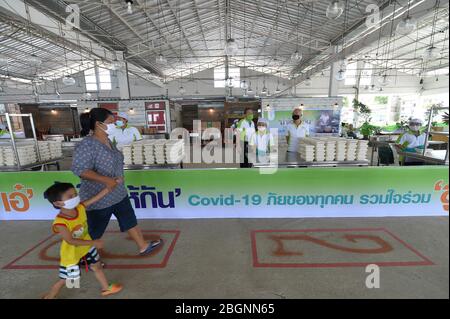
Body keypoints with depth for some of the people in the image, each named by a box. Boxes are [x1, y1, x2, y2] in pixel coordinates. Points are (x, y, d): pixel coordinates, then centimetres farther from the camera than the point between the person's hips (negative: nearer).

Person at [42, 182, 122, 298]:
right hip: (71, 255, -6)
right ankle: (49, 296, 42)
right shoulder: (60, 223, -33)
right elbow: (71, 241, -29)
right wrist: (93, 242, -28)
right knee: (65, 279, 14)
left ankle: (106, 288, 40)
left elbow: (97, 197, -12)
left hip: (86, 248, 6)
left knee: (97, 266, 20)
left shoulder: (80, 207, -17)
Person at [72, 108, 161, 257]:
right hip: (98, 198, -8)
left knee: (130, 220, 16)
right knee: (94, 232, 13)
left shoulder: (108, 141, 5)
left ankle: (143, 246, 30)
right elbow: (79, 169, -28)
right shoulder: (86, 145, -22)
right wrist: (106, 180, -34)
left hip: (119, 194, 8)